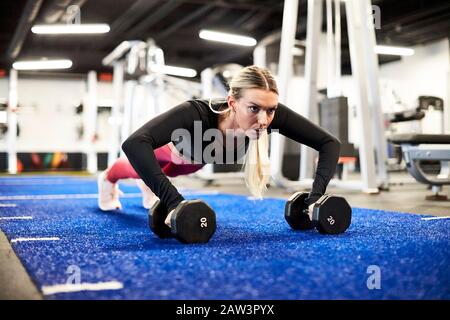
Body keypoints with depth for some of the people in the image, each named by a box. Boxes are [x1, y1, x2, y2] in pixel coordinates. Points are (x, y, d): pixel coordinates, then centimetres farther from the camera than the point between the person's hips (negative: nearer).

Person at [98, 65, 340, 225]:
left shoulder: (273, 115, -43)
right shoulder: (197, 114, -53)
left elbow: (330, 143, -36)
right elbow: (134, 144, -64)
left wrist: (315, 198, -47)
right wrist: (174, 202, -70)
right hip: (175, 143, -3)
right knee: (136, 167, 33)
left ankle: (147, 184, 76)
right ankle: (107, 179, 69)